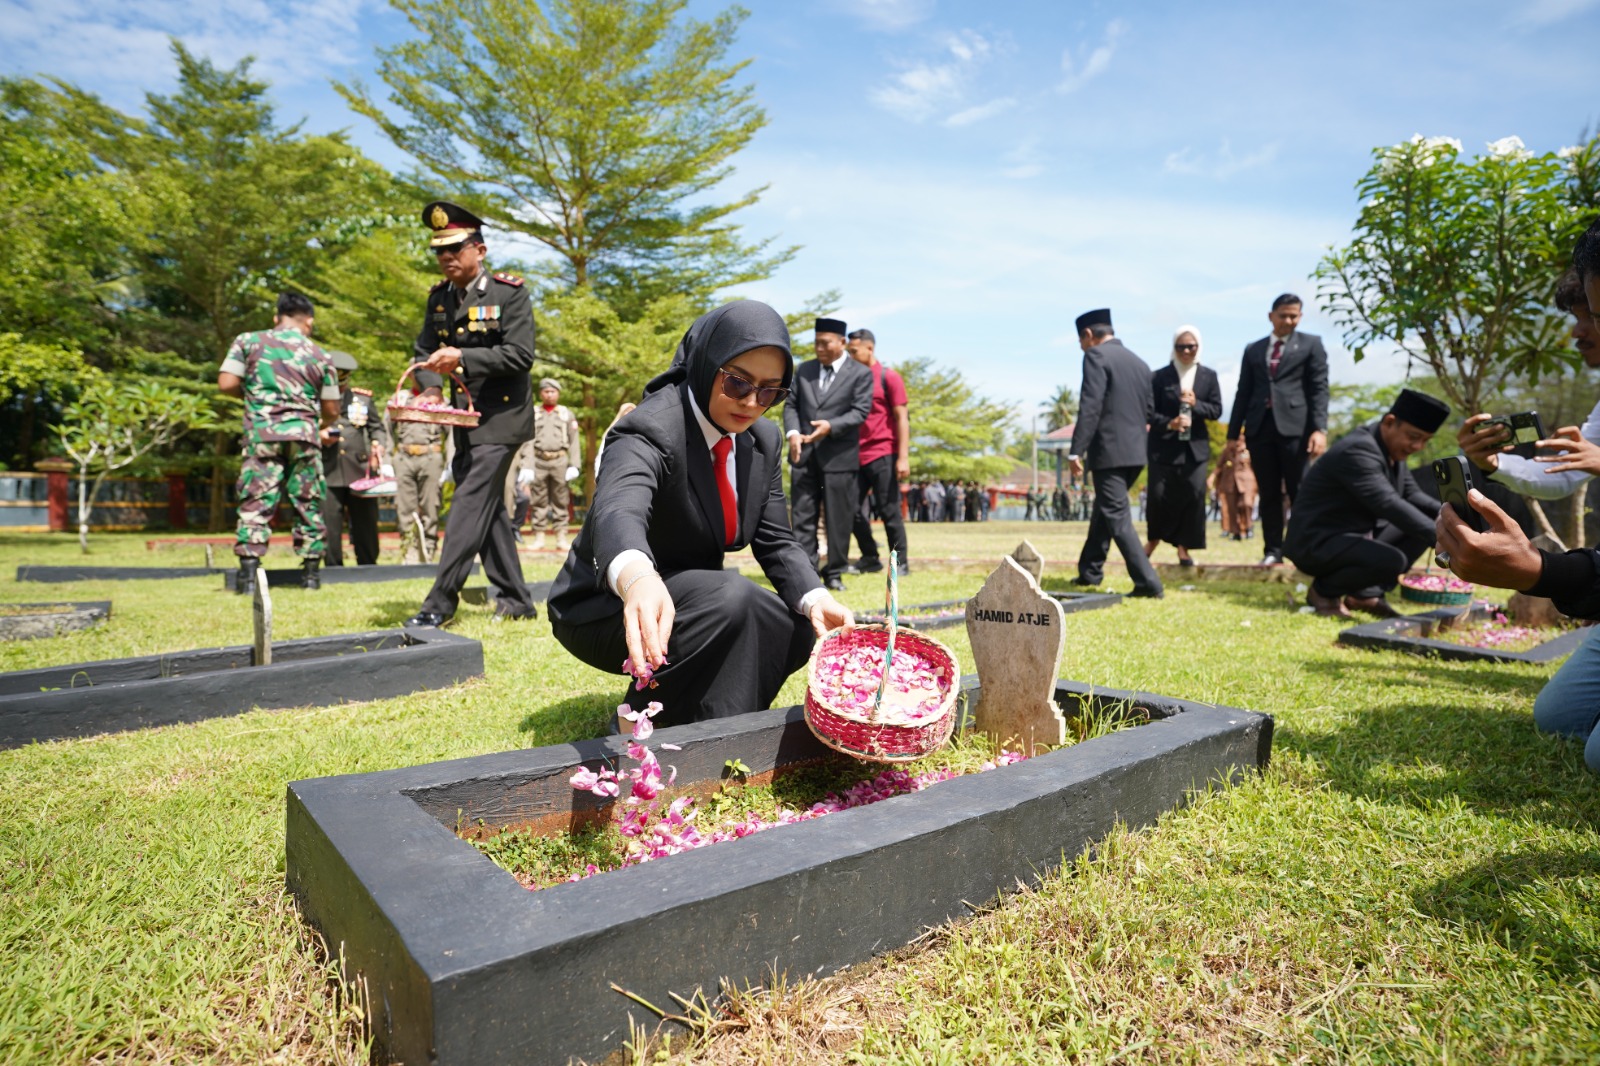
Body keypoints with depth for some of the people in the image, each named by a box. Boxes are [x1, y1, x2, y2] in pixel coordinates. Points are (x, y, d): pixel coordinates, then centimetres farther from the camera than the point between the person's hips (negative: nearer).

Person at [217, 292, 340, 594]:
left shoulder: (248, 341, 7)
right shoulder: (319, 355, 8)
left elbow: (226, 383, -2)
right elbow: (331, 411, 9)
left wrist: (251, 394, 19)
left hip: (261, 433, 0)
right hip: (304, 436, 0)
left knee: (255, 502, 1)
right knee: (308, 503, 7)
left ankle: (248, 571, -4)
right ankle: (311, 571, 10)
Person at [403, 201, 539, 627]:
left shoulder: (509, 292, -8)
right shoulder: (439, 298, 10)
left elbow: (520, 354, -17)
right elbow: (424, 350, 11)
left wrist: (462, 358, -25)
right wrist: (429, 387, -9)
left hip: (501, 417, -7)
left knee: (469, 503, -11)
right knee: (488, 508, 10)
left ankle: (440, 602, -5)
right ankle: (515, 600, 19)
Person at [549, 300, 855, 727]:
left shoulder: (764, 441, -2)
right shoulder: (650, 429, -25)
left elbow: (776, 542, -1)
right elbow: (618, 510, -46)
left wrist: (815, 598, -22)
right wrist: (637, 578, -69)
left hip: (697, 599, 8)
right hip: (610, 606, -8)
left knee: (801, 629, -7)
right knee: (732, 598, -32)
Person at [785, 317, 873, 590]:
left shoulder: (860, 374, 2)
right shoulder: (804, 370, 14)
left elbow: (860, 411, -7)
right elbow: (791, 404, 12)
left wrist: (831, 426, -22)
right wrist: (792, 432, -7)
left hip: (839, 455, -3)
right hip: (804, 454, 3)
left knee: (838, 517, 2)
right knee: (803, 516, 3)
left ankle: (834, 572, 13)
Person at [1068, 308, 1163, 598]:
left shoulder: (1096, 356, -8)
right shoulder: (1139, 363, 16)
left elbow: (1090, 407, -17)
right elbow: (1149, 411, 18)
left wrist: (1076, 451, -18)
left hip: (1109, 451, -8)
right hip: (1135, 452, 9)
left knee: (1117, 518, -5)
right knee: (1103, 510, 20)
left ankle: (1148, 583, -9)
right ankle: (1089, 571, 30)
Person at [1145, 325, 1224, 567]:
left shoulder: (1209, 376, 8)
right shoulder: (1160, 376, 1)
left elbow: (1217, 410, 4)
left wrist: (1195, 404, -14)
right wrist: (1168, 423, -19)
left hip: (1195, 446, 2)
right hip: (1164, 445, -2)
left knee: (1194, 496, -4)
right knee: (1159, 495, -3)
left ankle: (1184, 547, 6)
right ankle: (1154, 538, 21)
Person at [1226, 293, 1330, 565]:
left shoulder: (1311, 344, 10)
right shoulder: (1253, 349, 18)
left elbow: (1319, 389, 1)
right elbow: (1243, 393, 15)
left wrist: (1320, 428, -12)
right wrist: (1233, 433, 9)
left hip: (1294, 426, -3)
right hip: (1259, 427, 3)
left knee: (1299, 492, -2)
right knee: (1269, 494, 4)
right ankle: (1273, 551, 7)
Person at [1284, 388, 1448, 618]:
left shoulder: (1392, 447, 8)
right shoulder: (1358, 450, -23)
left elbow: (1411, 496, 16)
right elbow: (1389, 505, -33)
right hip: (1318, 542, -11)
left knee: (1424, 522, 5)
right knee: (1392, 561, -31)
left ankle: (1367, 595, 5)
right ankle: (1324, 590, -4)